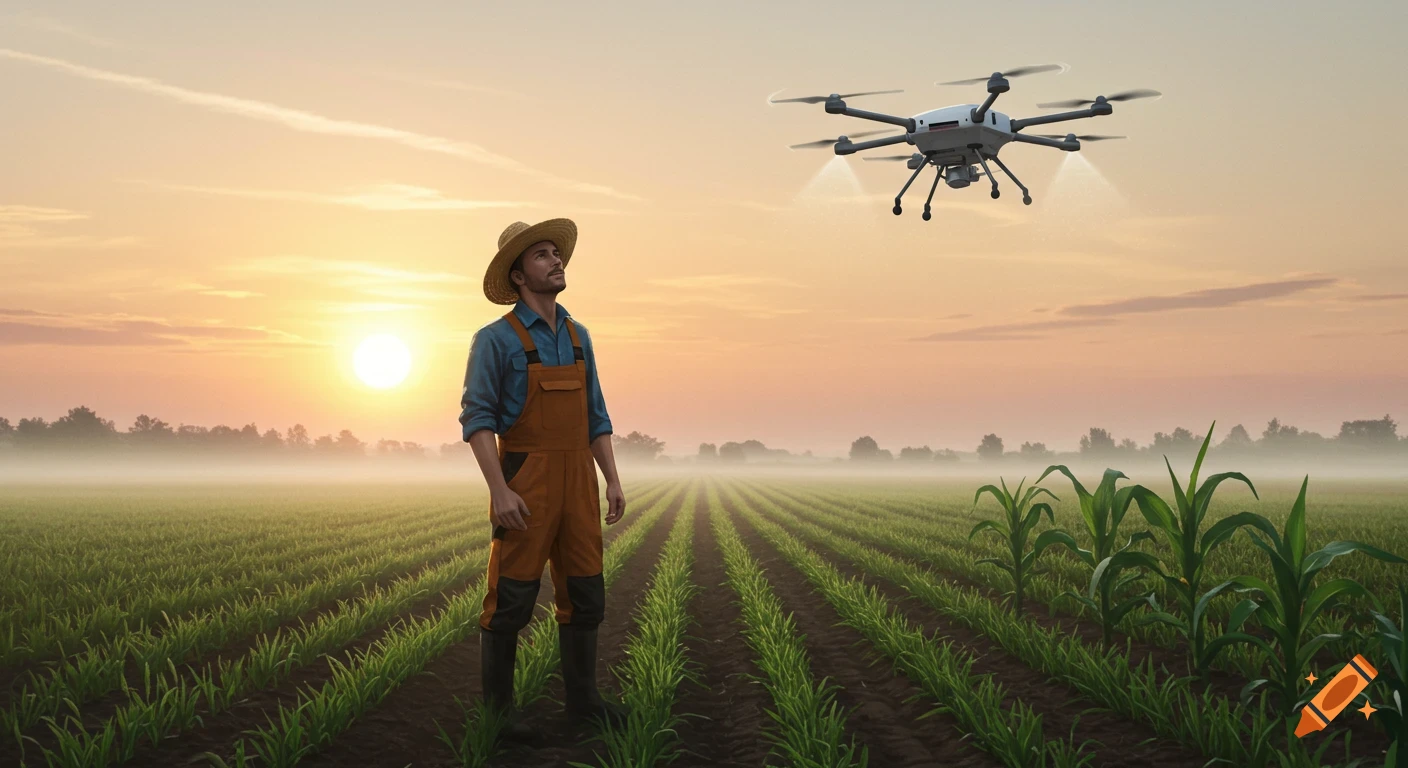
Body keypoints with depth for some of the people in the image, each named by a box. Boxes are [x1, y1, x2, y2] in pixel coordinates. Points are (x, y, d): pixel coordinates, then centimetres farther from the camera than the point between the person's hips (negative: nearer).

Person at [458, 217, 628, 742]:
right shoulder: (496, 339, -6)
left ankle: (583, 700, 19)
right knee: (511, 600, -2)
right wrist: (499, 491, -20)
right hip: (525, 482, -6)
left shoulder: (578, 337, 14)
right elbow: (477, 418, -11)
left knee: (584, 595, 8)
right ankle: (498, 710, 9)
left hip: (577, 483, 6)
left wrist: (612, 480, 7)